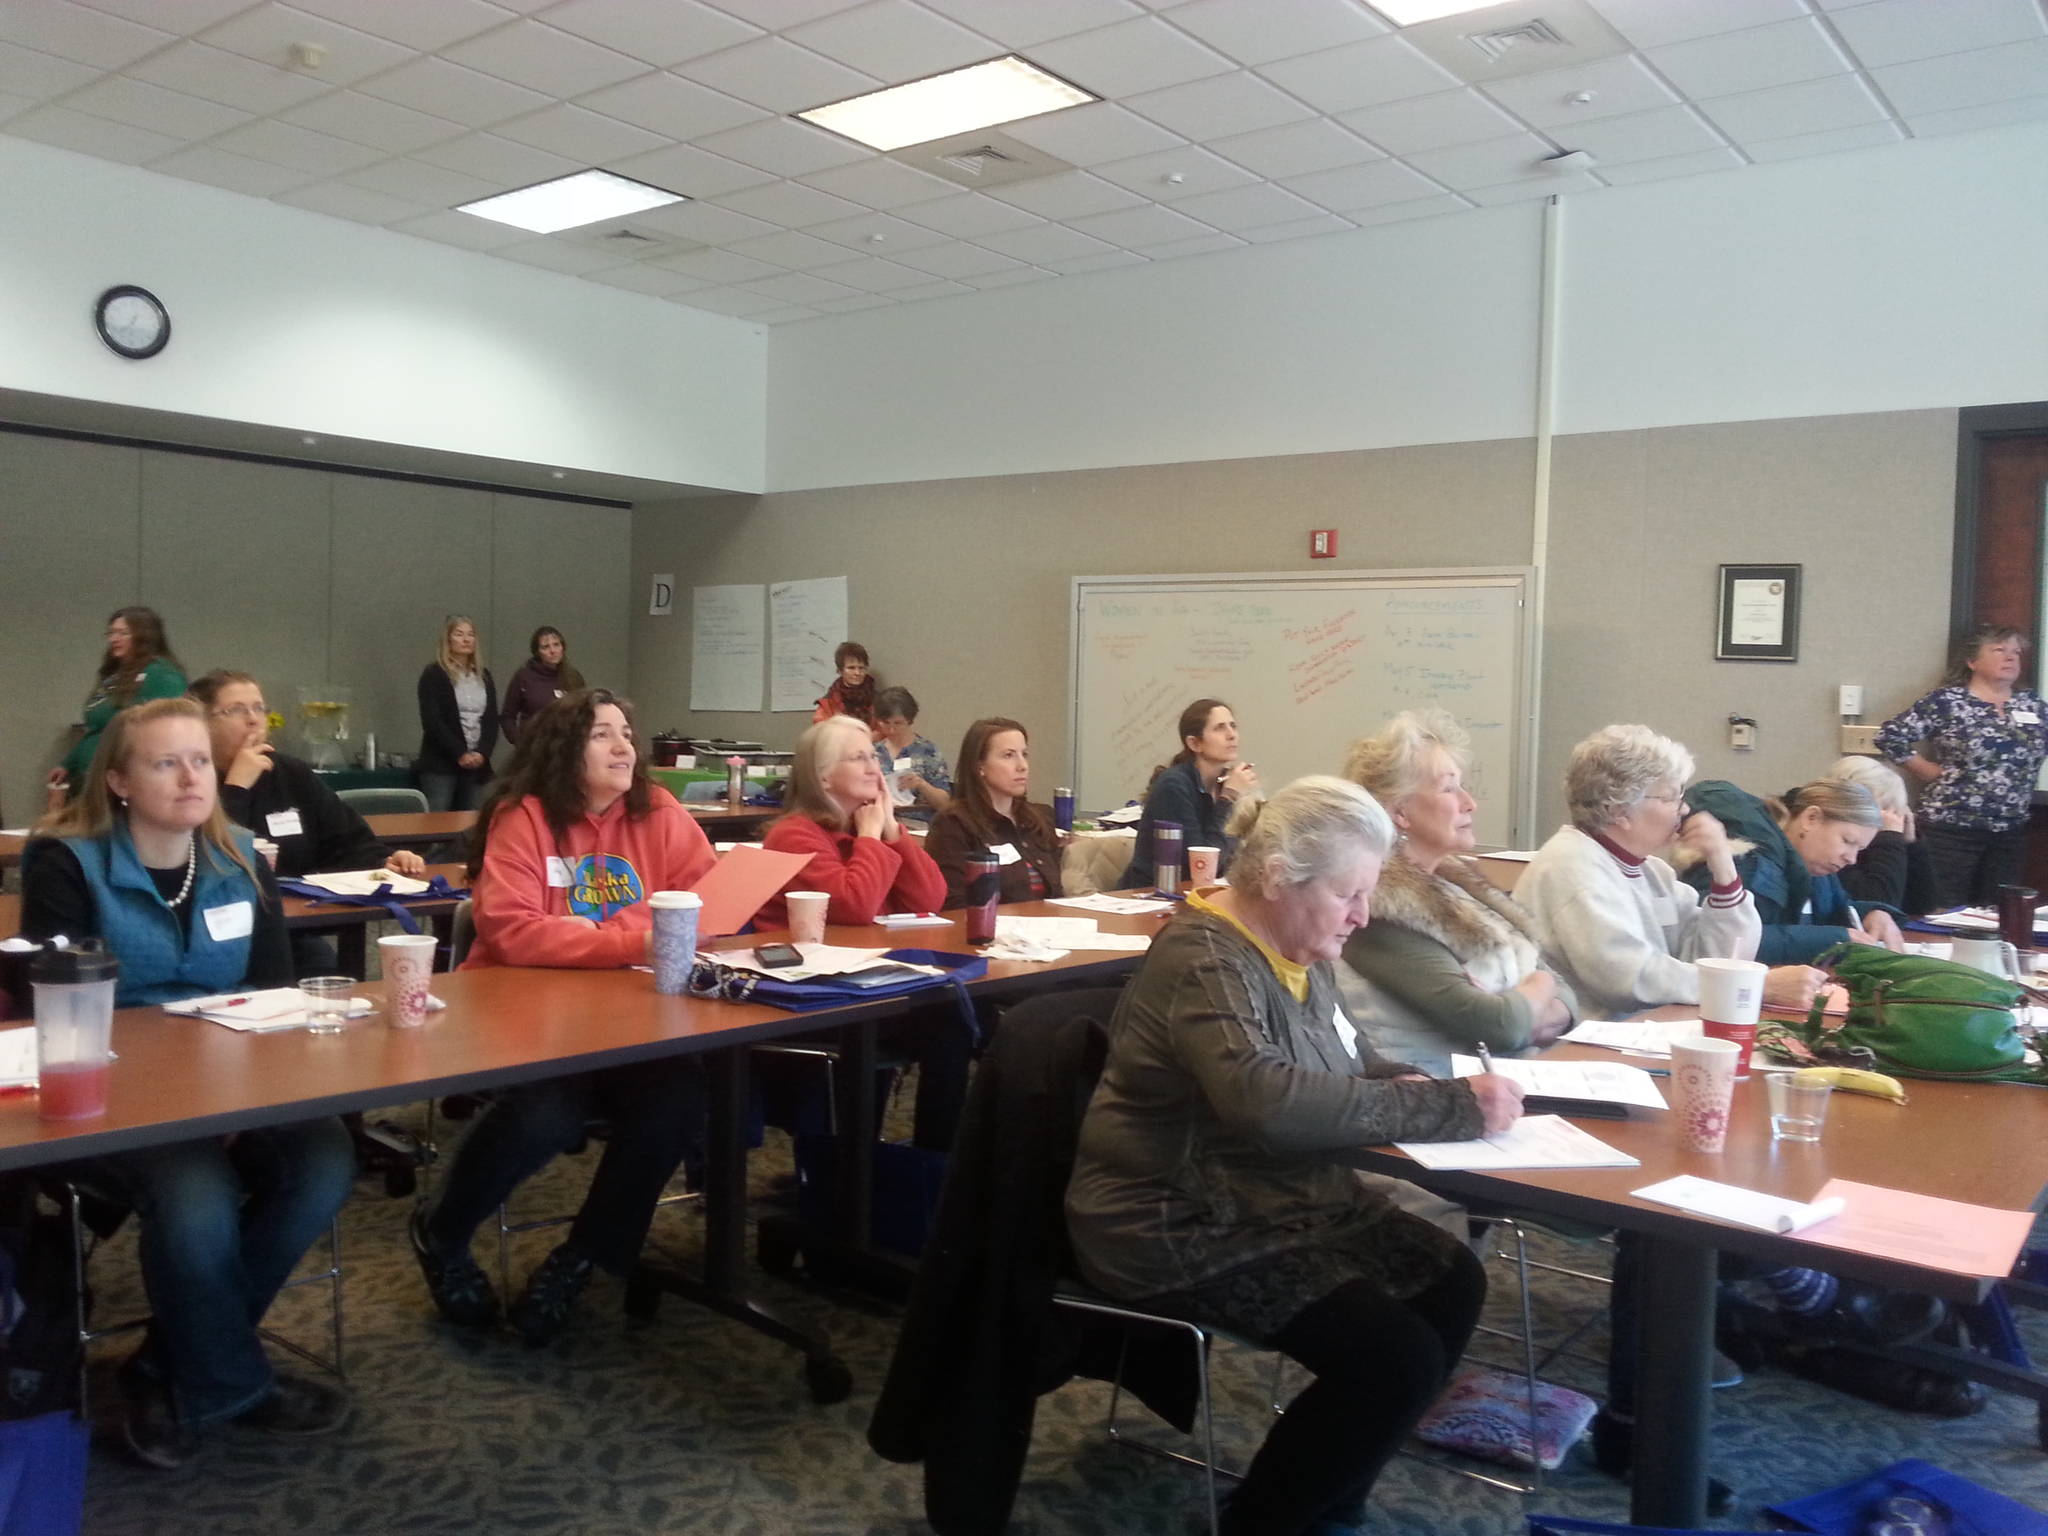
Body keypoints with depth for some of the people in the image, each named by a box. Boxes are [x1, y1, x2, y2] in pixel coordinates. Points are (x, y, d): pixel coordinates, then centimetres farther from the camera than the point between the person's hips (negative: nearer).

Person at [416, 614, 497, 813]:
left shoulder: (484, 676, 15)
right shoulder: (434, 674, -1)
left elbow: (492, 719, 9)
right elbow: (431, 721, -9)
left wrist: (482, 753, -7)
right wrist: (459, 754, -15)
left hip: (476, 764, 5)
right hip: (440, 764, -5)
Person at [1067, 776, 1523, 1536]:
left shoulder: (1298, 948, 6)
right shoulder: (1204, 959, -23)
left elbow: (1343, 1061, 20)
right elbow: (1270, 1101, -38)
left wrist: (1415, 1084, -4)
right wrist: (1450, 1107, -31)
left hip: (1278, 1195, 10)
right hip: (1182, 1225, -10)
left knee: (1453, 1281, 2)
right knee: (1396, 1358, -17)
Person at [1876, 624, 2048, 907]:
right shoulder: (1946, 701, -6)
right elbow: (1890, 736, -10)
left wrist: (2025, 782, 9)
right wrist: (1935, 773, -7)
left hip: (2011, 832, 5)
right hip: (1953, 829, -5)